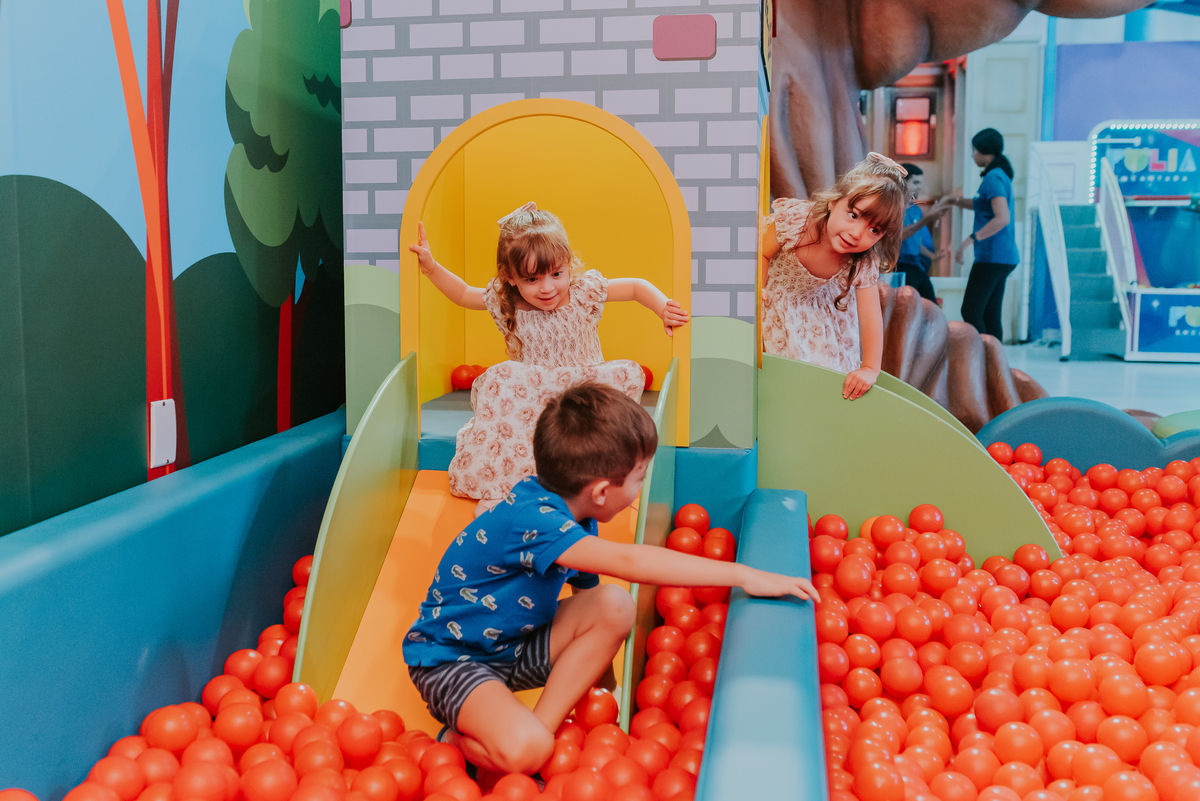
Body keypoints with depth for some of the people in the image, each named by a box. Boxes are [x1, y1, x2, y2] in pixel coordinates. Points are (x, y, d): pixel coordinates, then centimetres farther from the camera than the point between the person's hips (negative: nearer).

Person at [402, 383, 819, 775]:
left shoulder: (575, 516, -2)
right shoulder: (530, 519, -33)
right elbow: (628, 561, -44)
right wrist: (741, 575, -44)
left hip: (513, 645, 8)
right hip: (449, 657, -8)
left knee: (614, 605, -16)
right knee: (524, 749, -34)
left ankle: (543, 722, -12)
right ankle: (459, 740, -1)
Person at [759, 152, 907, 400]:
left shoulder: (864, 263, -29)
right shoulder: (795, 219, -36)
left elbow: (869, 316, -24)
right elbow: (762, 253, -18)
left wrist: (870, 369, -26)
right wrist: (758, 291, -31)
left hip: (819, 311, 2)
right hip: (776, 298, -2)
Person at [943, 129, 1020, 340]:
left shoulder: (994, 178, -14)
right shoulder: (1001, 176, 16)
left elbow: (1002, 218, -26)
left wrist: (969, 240, -27)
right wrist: (957, 200, 24)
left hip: (992, 257, -10)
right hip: (1002, 257, 10)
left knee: (970, 312, -10)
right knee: (991, 315, 9)